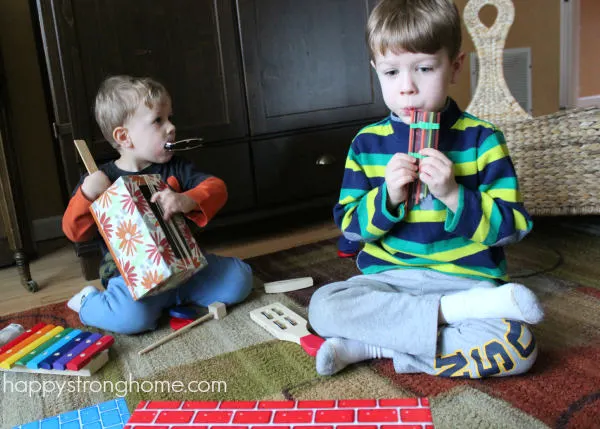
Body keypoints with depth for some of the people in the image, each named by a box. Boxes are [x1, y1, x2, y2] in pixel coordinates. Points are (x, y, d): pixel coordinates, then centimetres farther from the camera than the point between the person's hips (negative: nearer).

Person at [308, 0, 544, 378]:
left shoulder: (482, 140, -2)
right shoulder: (367, 143, 4)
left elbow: (512, 227, -4)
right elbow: (349, 226, 3)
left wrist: (452, 194, -20)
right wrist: (387, 197, -17)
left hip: (467, 280, -1)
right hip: (388, 278, 2)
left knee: (516, 345, -29)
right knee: (323, 306, -25)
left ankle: (376, 345, -18)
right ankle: (453, 311, -21)